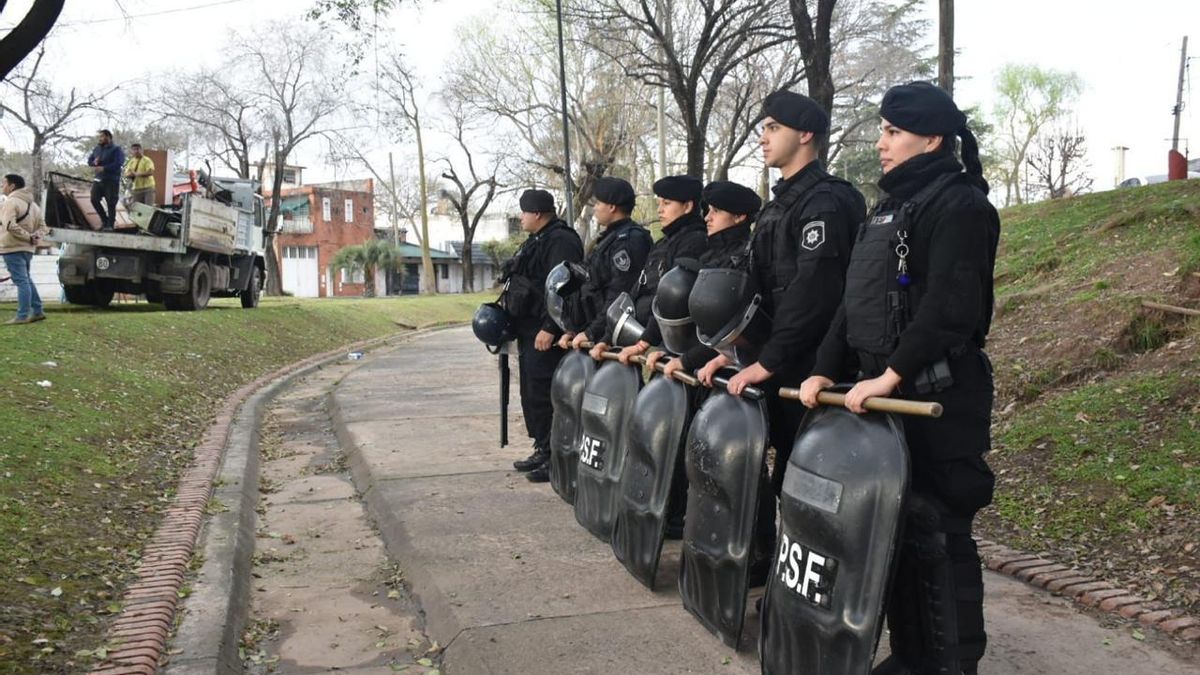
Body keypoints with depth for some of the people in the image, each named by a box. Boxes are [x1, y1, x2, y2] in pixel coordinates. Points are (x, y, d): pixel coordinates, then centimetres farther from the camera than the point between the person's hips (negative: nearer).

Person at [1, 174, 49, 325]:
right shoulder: (32, 203, 18)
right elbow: (42, 226, 18)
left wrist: (28, 237, -17)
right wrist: (35, 237, 0)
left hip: (13, 248, -9)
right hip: (27, 248, 9)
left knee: (21, 281, -9)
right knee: (26, 280, 18)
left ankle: (22, 316, -7)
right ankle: (37, 311, 19)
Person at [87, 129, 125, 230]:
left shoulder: (116, 149, -6)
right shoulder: (97, 148, 15)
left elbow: (118, 164, -18)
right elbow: (89, 160, 18)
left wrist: (104, 168, -23)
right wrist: (94, 162, -7)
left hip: (111, 181, -6)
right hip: (98, 180, 6)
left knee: (111, 203, -4)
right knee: (94, 200, 2)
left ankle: (110, 225, 4)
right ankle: (105, 220, 18)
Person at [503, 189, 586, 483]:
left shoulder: (561, 241, -14)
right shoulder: (537, 241, 20)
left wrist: (549, 329, -27)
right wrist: (512, 320, 22)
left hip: (545, 336, -11)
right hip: (529, 332, 11)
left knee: (543, 397, -9)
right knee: (531, 395, 15)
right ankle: (542, 450, 25)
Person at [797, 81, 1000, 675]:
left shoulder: (960, 204, -9)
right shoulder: (889, 206, 18)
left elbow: (949, 306, -21)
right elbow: (855, 300, 17)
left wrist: (892, 374, -24)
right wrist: (825, 370, 8)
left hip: (939, 396, -8)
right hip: (886, 390, 9)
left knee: (936, 532, -2)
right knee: (893, 522, 13)